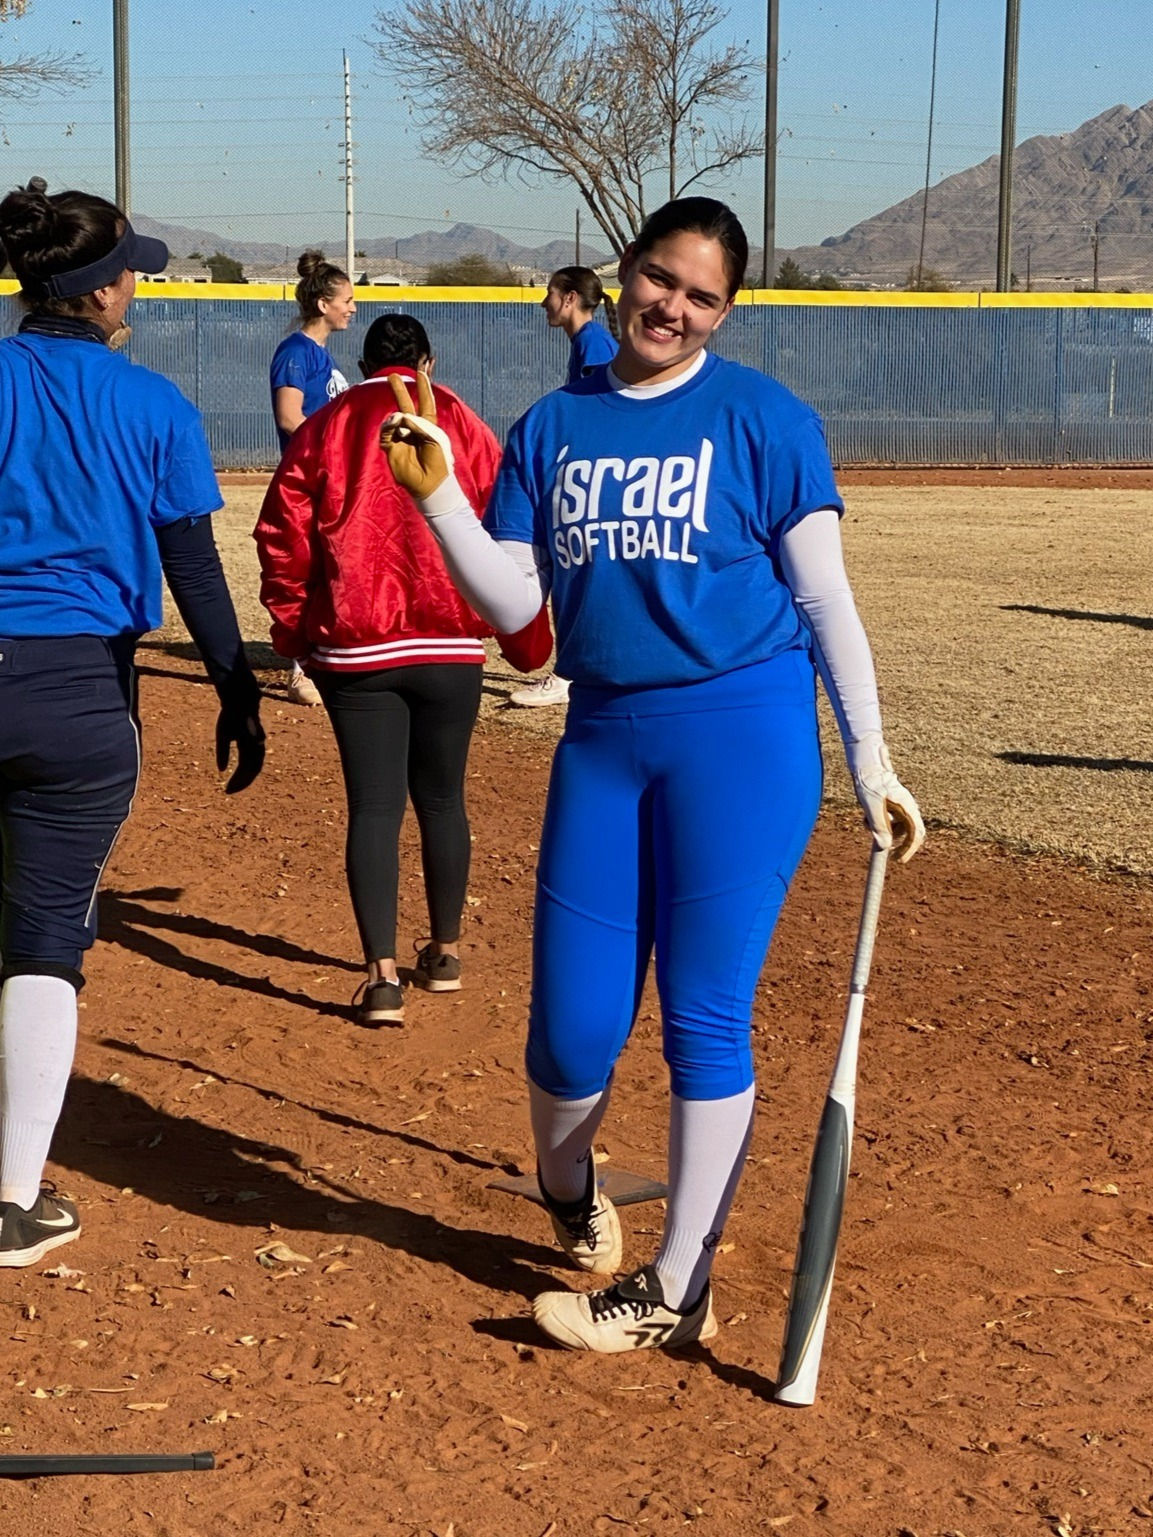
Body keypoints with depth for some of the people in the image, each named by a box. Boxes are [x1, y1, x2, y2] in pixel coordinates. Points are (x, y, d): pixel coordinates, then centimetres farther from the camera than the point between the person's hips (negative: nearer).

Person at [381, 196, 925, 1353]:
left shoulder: (765, 419, 0)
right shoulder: (552, 428, 11)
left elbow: (824, 597, -1)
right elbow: (513, 604, 6)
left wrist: (870, 763, -6)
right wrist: (436, 494, -7)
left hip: (741, 734, -3)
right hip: (603, 738, 4)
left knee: (704, 1016, -3)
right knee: (573, 1024, 3)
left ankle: (677, 1293, 10)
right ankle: (566, 1190, 36)